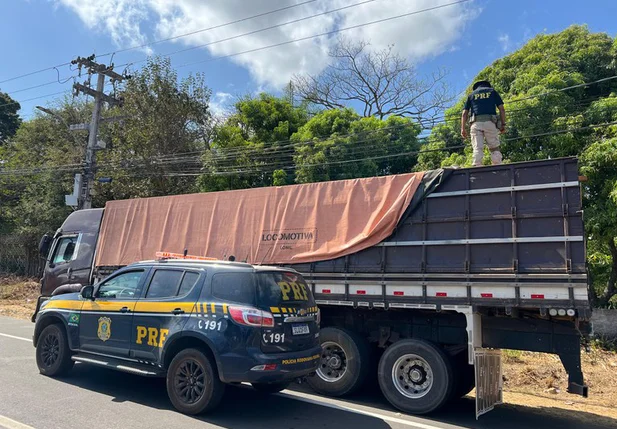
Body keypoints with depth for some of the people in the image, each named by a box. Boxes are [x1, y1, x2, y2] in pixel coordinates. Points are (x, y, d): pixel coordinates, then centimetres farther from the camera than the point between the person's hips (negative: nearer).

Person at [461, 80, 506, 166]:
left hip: (476, 123, 1)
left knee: (477, 148, -6)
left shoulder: (471, 94, 23)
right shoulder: (492, 91, 22)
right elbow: (502, 109, 10)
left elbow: (465, 113, 11)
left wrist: (463, 128, 8)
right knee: (494, 148, 3)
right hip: (490, 122, 0)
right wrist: (503, 124, 9)